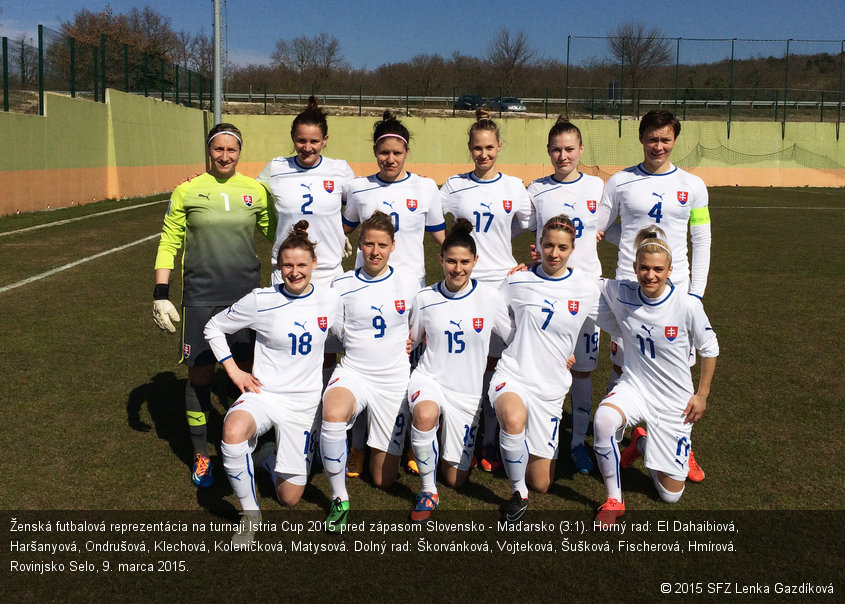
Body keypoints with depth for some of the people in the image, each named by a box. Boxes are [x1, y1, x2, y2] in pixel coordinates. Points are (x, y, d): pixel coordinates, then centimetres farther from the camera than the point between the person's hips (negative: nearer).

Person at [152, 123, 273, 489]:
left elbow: (276, 233, 14)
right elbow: (169, 243, 2)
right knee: (200, 373, 4)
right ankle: (201, 455, 21)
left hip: (247, 294, 1)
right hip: (201, 296, -1)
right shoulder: (187, 191, 0)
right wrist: (161, 295, -3)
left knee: (249, 370, 6)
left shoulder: (255, 191, 4)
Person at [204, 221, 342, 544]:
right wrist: (234, 371, -5)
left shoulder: (329, 299, -3)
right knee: (233, 432, -38)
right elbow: (214, 327, 2)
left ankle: (279, 456, 41)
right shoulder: (260, 301, -11)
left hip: (304, 402, 2)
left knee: (290, 497, 5)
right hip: (263, 394, -2)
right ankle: (250, 514, -14)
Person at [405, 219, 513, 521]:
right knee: (425, 415, -39)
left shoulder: (489, 297, -7)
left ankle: (453, 441, 42)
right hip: (429, 379, -1)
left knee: (455, 479, 7)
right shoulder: (425, 299, -5)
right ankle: (428, 490, -16)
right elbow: (411, 340, 10)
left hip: (467, 391, 1)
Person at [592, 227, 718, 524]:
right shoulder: (620, 293, -13)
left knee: (671, 494, 7)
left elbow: (709, 349, -1)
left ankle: (642, 443, 40)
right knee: (603, 420, -37)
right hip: (634, 387, 1)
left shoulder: (688, 305, -18)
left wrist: (702, 394, 1)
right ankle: (613, 500, -12)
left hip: (674, 400, 0)